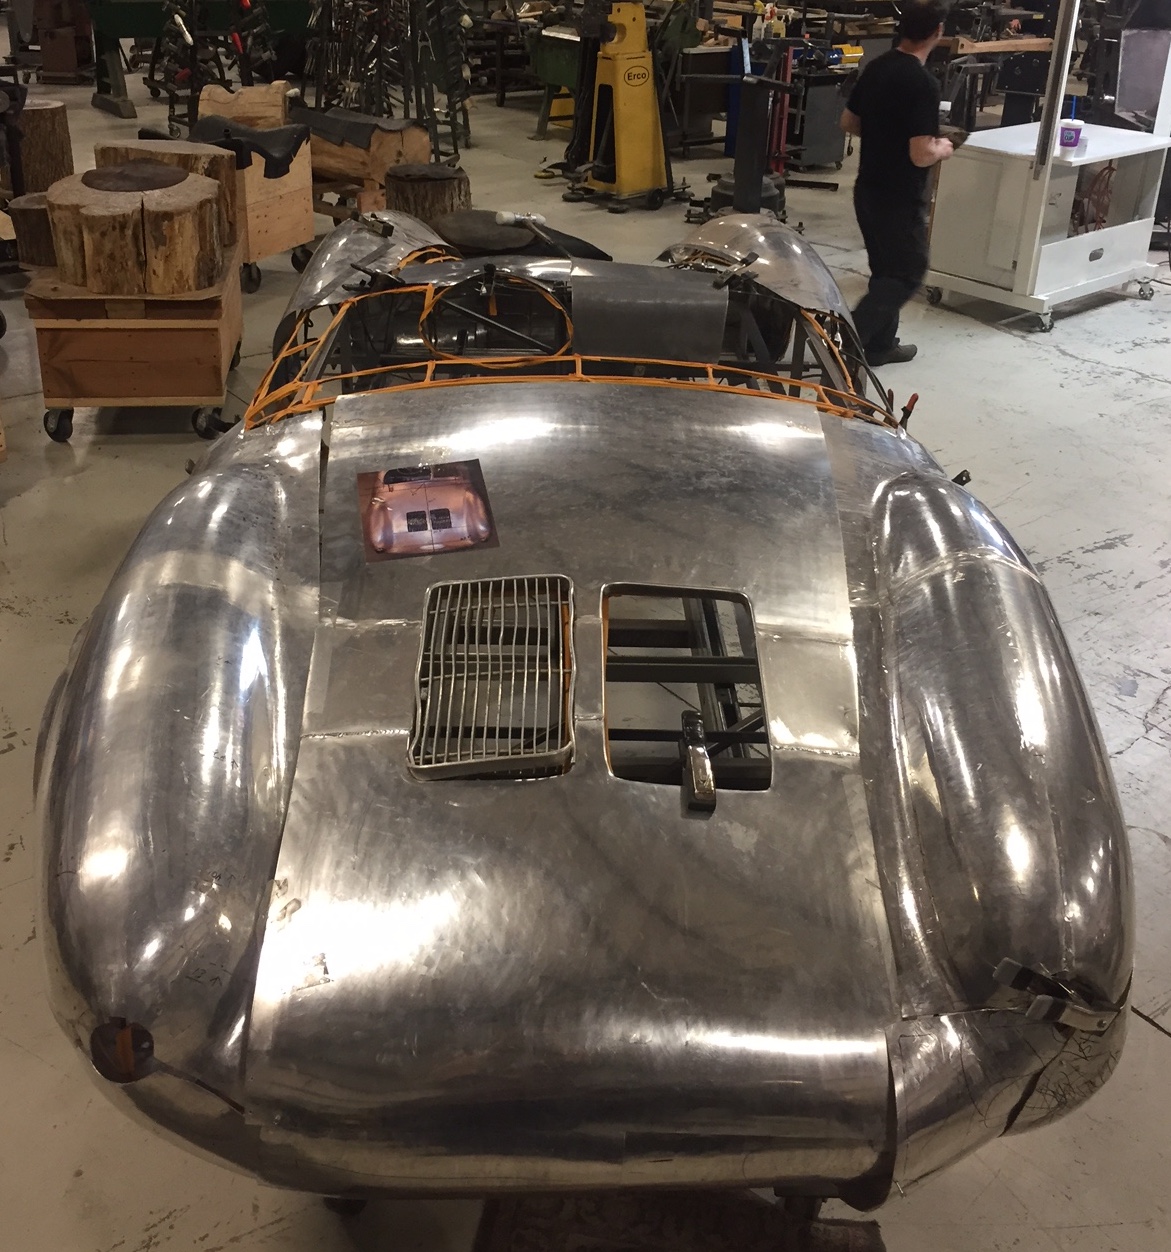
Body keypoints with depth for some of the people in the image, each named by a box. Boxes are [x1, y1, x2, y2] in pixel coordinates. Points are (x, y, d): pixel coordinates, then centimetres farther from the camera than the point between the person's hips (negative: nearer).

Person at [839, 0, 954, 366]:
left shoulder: (876, 67, 3)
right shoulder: (922, 83, -21)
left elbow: (848, 122, 14)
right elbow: (921, 155, -24)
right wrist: (942, 148, -4)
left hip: (868, 189, 8)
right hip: (899, 197, -8)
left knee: (886, 269, 19)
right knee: (908, 273, 3)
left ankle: (880, 343, 27)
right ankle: (849, 339, -7)